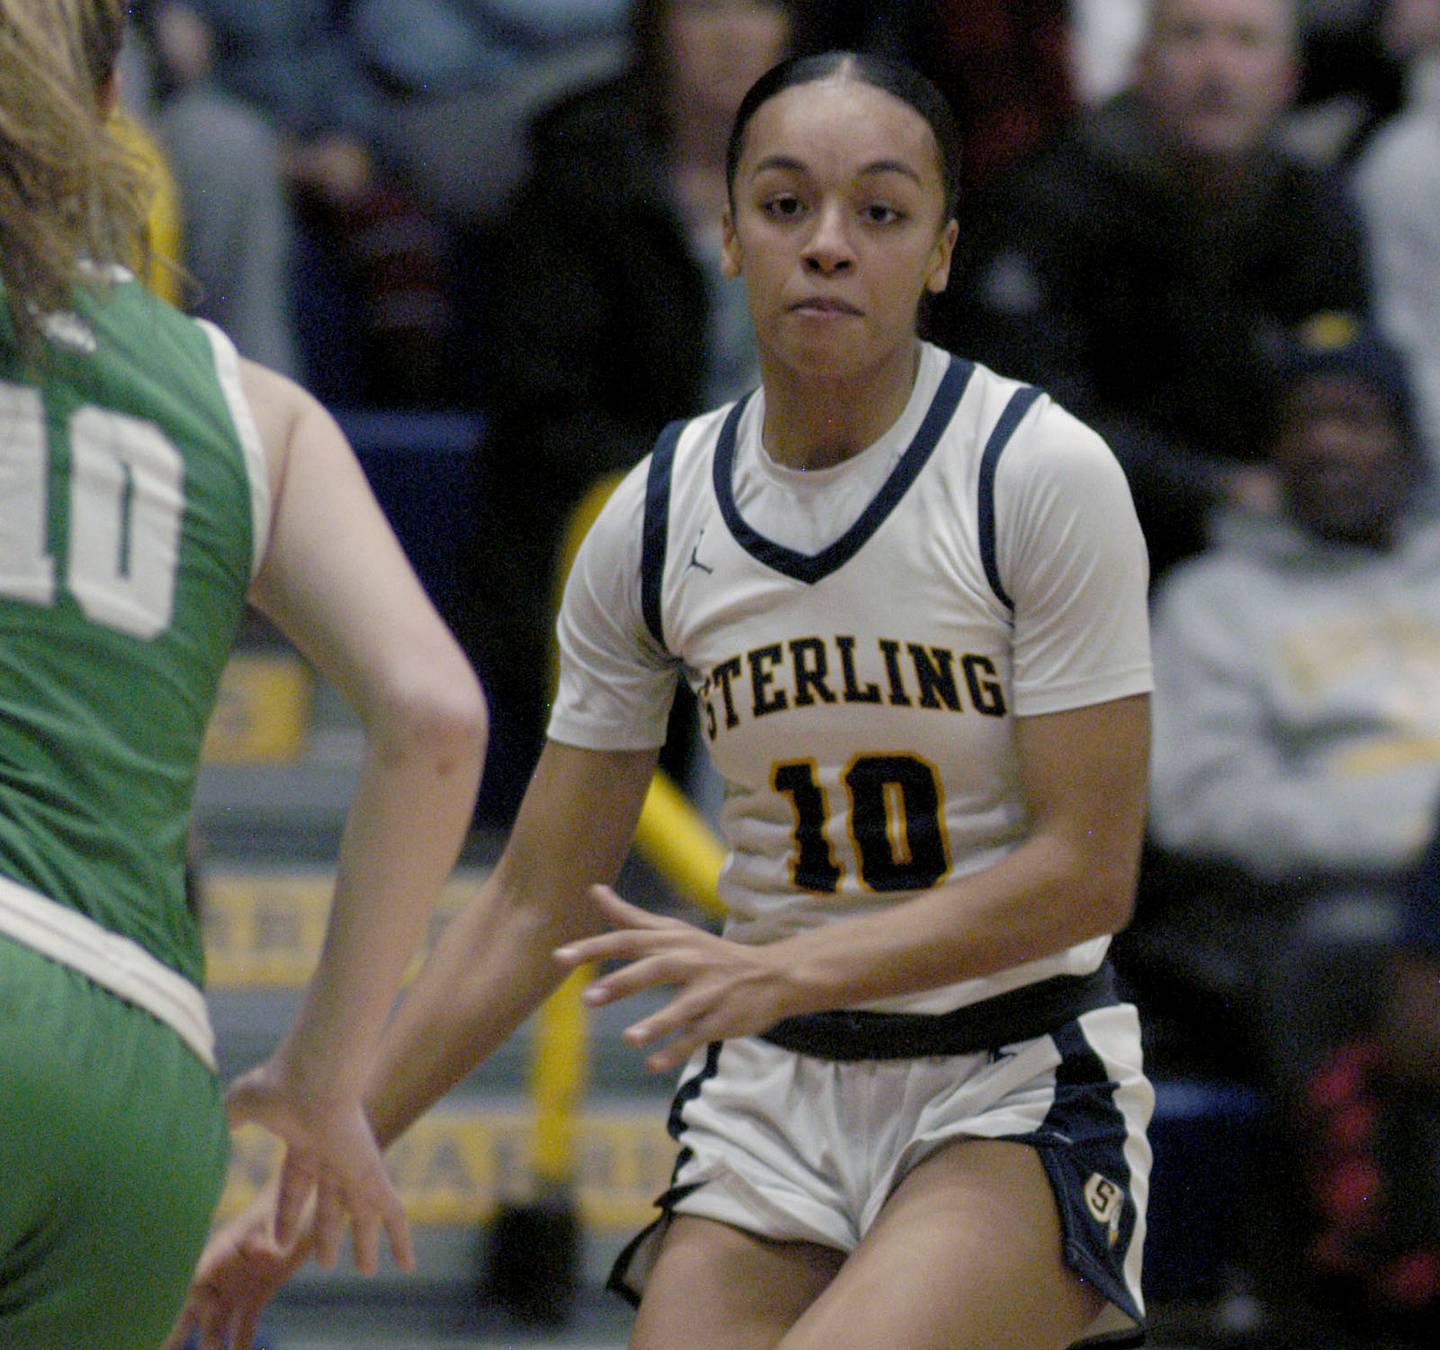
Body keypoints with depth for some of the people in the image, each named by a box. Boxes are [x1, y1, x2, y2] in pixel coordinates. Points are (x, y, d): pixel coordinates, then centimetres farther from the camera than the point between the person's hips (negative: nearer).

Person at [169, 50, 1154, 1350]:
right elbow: (532, 907, 7)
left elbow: (1088, 870, -14)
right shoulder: (656, 520, 1)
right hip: (772, 1096, 5)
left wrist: (793, 970, -24)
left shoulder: (1043, 474, -11)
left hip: (1018, 1095, -4)